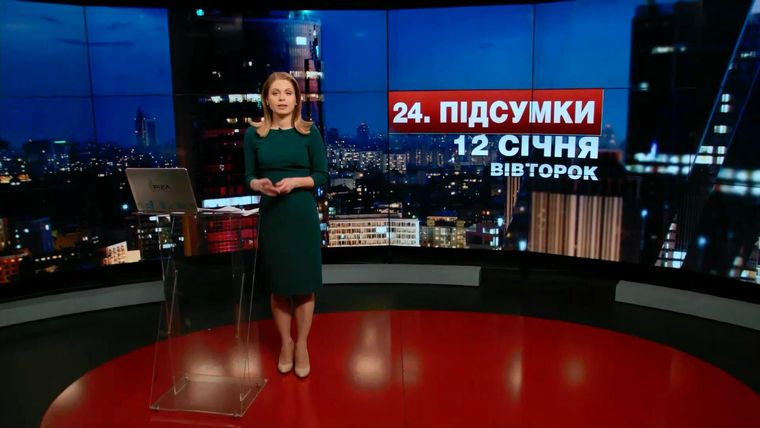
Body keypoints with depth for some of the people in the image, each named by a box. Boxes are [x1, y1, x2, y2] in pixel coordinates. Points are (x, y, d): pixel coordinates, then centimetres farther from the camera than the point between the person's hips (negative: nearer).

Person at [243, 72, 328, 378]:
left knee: (303, 283, 4)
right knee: (278, 284, 9)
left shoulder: (309, 132, -2)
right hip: (270, 216, 1)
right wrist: (258, 184, -17)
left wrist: (295, 182, -17)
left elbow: (322, 175, -1)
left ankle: (302, 345, 21)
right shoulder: (254, 134, 2)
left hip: (303, 216, -1)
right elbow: (248, 176, 5)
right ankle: (285, 343, 27)